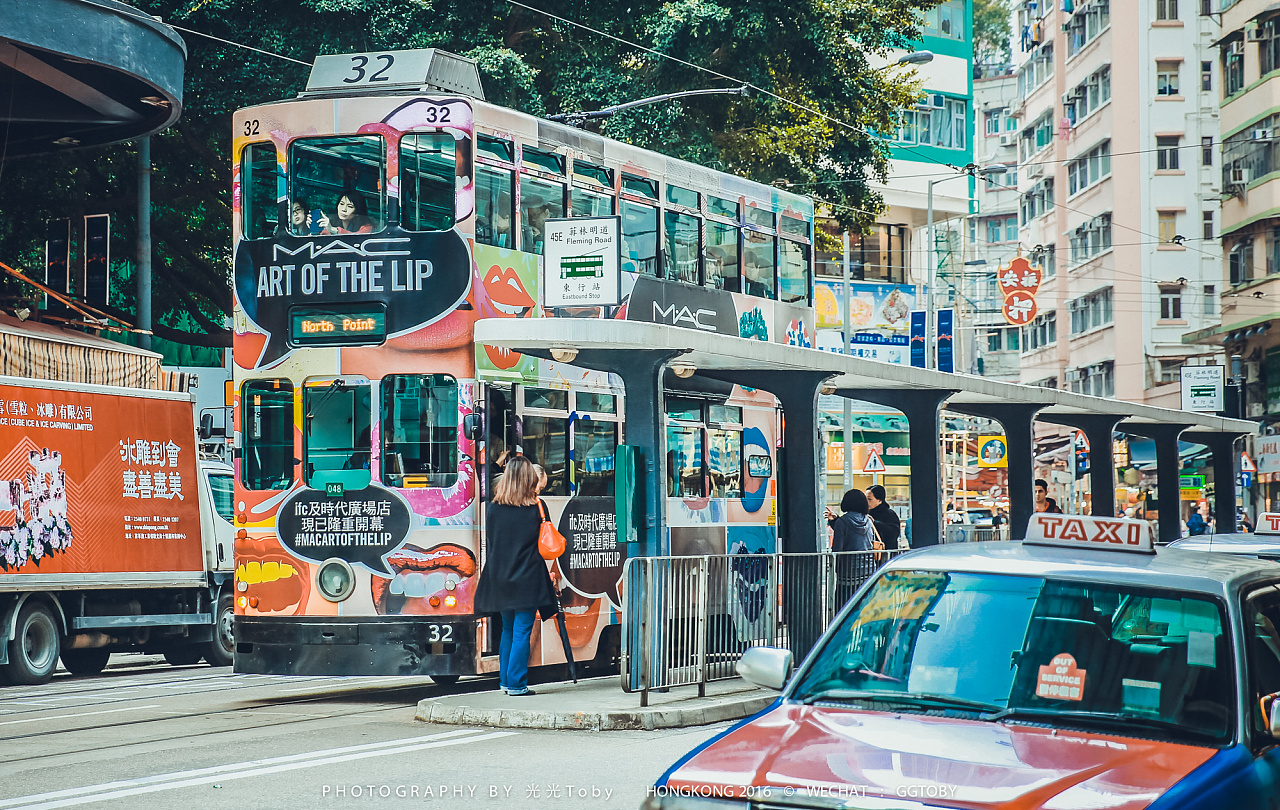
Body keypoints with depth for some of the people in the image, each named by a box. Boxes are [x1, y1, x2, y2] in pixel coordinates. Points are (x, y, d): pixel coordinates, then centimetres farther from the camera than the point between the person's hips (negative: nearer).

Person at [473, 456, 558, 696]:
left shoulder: (494, 507, -1)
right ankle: (516, 684, -1)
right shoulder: (537, 507, -7)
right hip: (528, 578, -3)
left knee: (508, 629, 17)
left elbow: (489, 540, 7)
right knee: (522, 631, 0)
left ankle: (505, 679, 21)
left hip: (499, 577, 4)